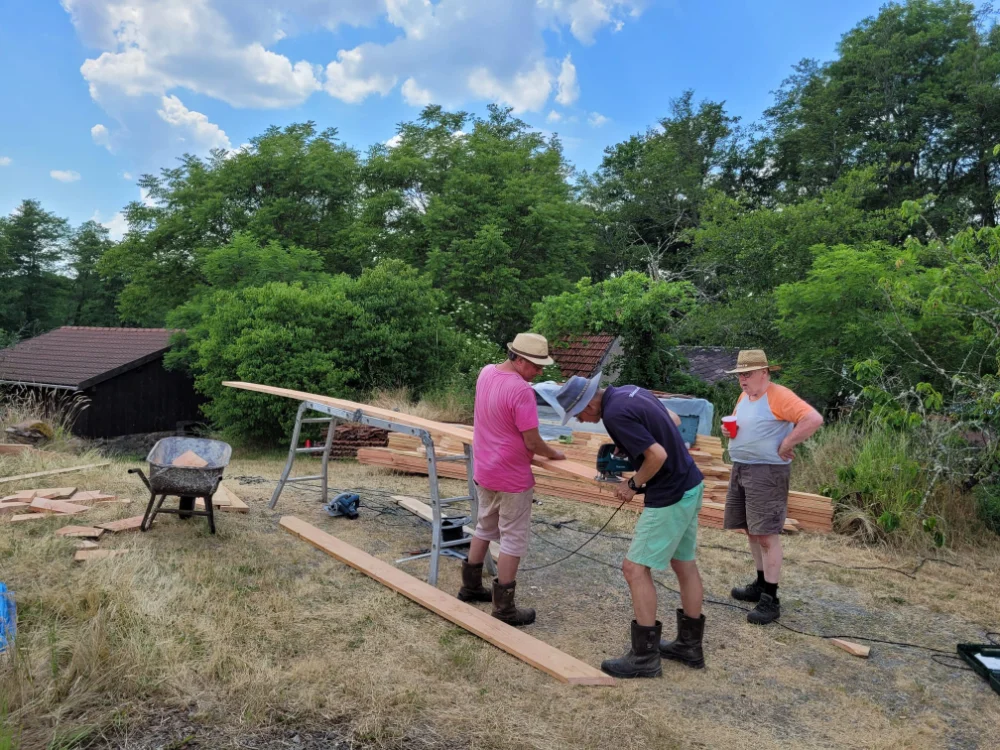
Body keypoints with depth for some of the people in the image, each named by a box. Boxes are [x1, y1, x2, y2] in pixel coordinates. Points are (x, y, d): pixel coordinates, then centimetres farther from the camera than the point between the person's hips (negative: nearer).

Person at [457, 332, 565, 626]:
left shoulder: (486, 373, 0)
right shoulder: (521, 391, -26)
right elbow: (532, 442, -21)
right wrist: (554, 454, -3)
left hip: (484, 470, 8)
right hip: (512, 477, -8)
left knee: (485, 527, 23)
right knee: (513, 539, 4)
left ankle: (470, 586, 35)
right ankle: (504, 607, 13)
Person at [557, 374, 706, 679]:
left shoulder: (615, 413, -22)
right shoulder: (629, 390, 6)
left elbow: (658, 455, -26)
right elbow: (674, 420, 18)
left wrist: (634, 485, -10)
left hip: (670, 497, -10)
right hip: (691, 485, 10)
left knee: (635, 568, -2)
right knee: (684, 564, 17)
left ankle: (645, 656, 7)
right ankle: (690, 645, 29)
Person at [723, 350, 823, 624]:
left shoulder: (778, 396, -15)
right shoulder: (744, 396, 12)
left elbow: (814, 419, -24)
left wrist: (786, 445, -19)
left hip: (767, 473, -9)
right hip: (740, 469, 9)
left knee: (766, 535, -7)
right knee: (751, 531, 16)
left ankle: (770, 600, 0)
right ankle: (761, 584, 29)